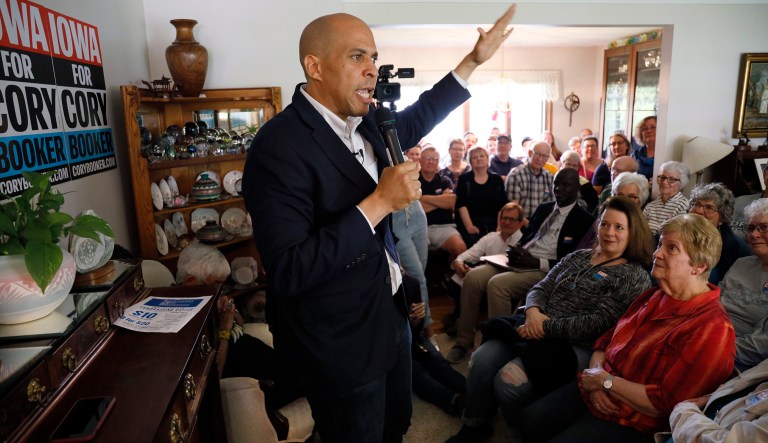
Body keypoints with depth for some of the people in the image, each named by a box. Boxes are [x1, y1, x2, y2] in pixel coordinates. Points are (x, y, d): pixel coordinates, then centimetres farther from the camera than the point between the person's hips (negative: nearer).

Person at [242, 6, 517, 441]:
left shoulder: (365, 122, 0)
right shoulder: (279, 146, -25)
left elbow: (416, 119, 21)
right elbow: (287, 273, -29)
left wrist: (474, 60, 19)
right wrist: (379, 202, -30)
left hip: (390, 313, 8)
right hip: (340, 341, -7)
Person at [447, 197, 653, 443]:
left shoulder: (635, 277, -2)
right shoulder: (577, 256, 17)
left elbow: (598, 323, -13)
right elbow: (541, 287, 13)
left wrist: (546, 327, -16)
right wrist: (533, 311, -10)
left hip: (576, 346, -6)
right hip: (537, 329, 6)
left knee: (509, 380, -27)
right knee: (481, 360, -18)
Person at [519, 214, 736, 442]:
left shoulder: (712, 328, -22)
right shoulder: (653, 296, 6)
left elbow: (664, 404, -26)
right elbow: (607, 339, 11)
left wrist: (606, 381, -16)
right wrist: (596, 370, -10)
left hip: (631, 423, -7)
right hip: (594, 392, 8)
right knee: (529, 420, 3)